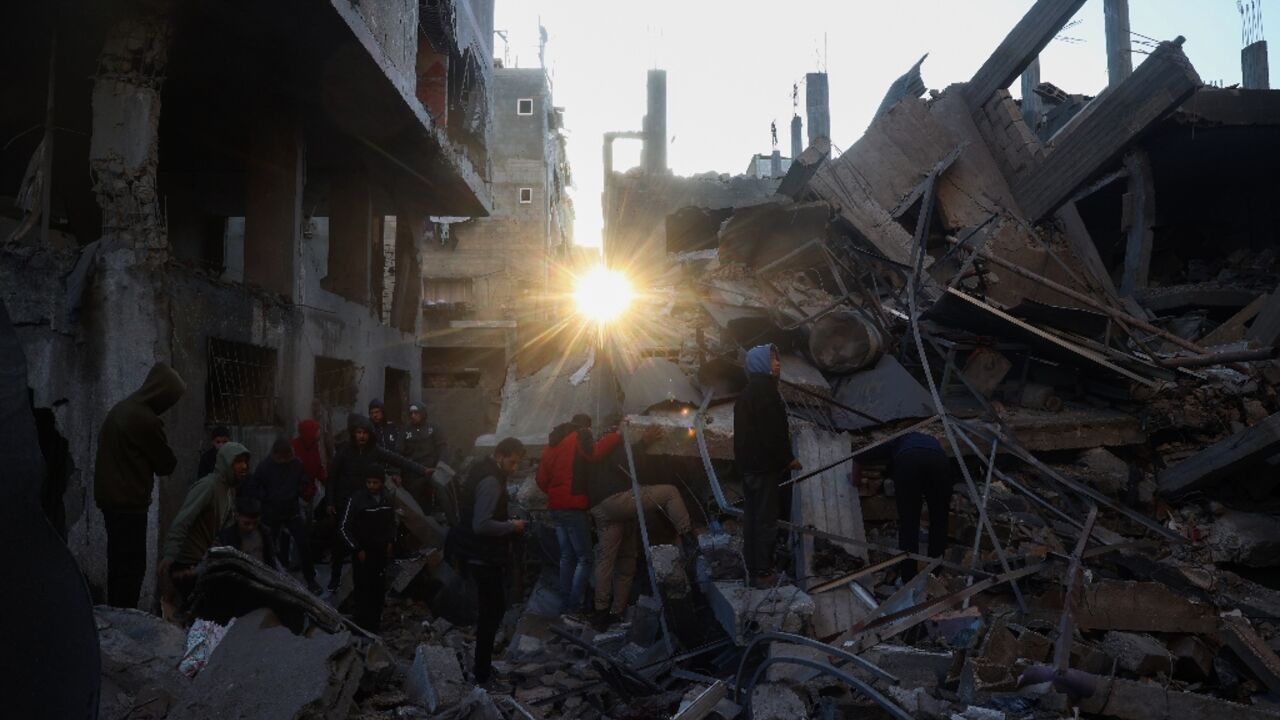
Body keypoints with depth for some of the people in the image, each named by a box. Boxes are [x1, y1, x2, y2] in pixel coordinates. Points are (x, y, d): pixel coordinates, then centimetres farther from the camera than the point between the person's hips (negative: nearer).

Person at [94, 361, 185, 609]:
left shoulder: (120, 408, 9)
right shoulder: (147, 420, -19)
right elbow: (166, 464, -9)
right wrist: (169, 456, 10)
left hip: (111, 497, 9)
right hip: (129, 502, -9)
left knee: (119, 561, 16)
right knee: (132, 564, -4)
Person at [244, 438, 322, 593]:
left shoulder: (297, 464, -10)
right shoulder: (264, 466, -15)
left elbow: (305, 483, 6)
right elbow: (249, 489, -13)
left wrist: (296, 493, -8)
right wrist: (267, 498, -15)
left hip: (292, 511, 1)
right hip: (271, 514, -1)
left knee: (304, 543, -5)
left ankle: (310, 579, 7)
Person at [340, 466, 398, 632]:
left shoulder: (386, 499, 2)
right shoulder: (356, 500, -14)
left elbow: (391, 523, 18)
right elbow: (344, 528, -9)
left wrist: (390, 541, 4)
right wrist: (357, 549, -11)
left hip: (381, 551, 5)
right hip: (362, 553, -5)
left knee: (379, 588, 8)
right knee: (364, 589, -4)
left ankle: (375, 622, 22)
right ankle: (363, 626, 6)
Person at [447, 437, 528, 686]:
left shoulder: (483, 472, 9)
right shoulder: (491, 481, -23)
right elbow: (482, 525, -30)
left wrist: (507, 521, 9)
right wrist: (511, 526, -17)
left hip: (480, 553, 10)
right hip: (484, 556, -10)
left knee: (490, 608, 20)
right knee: (492, 610, 2)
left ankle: (483, 666, 31)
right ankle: (482, 672, 13)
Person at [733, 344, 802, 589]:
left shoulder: (746, 393, 15)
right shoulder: (766, 391, -15)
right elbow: (773, 433, -21)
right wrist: (788, 458, -11)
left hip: (748, 465, 10)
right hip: (766, 466, -10)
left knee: (752, 517, 13)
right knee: (766, 519, -3)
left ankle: (753, 568, 20)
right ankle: (763, 573, 1)